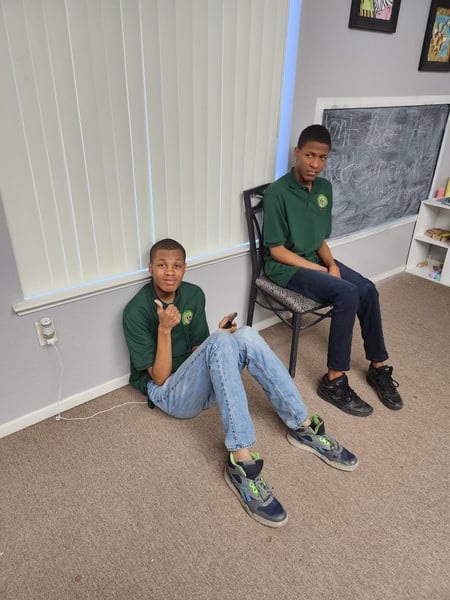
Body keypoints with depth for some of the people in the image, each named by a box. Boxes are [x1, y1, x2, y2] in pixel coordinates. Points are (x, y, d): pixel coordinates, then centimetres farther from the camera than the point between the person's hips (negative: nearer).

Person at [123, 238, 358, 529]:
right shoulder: (136, 311, -14)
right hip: (169, 394, -5)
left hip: (202, 385, 5)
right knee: (220, 342, -33)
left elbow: (200, 352, 6)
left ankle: (302, 426, -17)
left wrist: (220, 335, -15)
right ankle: (241, 461, -39)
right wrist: (164, 329, -28)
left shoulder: (193, 294, 2)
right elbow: (160, 377, -15)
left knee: (246, 335, -23)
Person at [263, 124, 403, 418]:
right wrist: (321, 271, -18)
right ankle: (334, 381, -16)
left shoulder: (325, 188, 4)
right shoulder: (278, 192, -17)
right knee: (347, 294, -27)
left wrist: (331, 265, -9)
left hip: (315, 259, 7)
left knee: (368, 290, -13)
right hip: (285, 266, -7)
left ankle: (378, 367, 4)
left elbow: (320, 239, 10)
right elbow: (277, 250, -17)